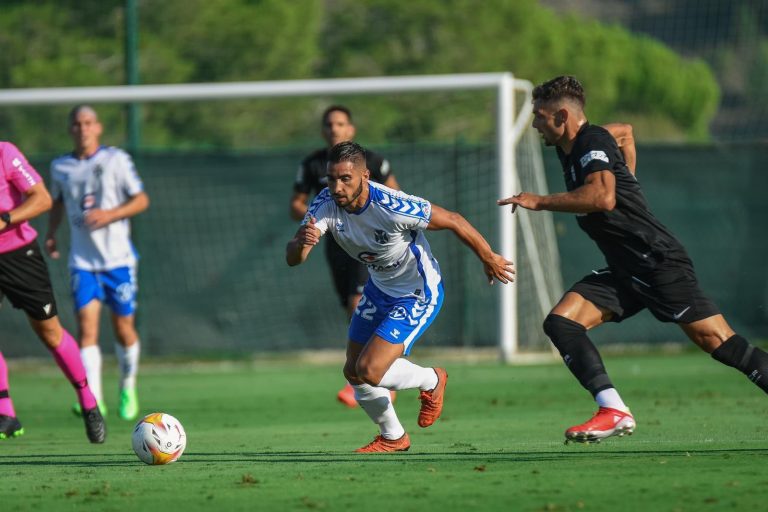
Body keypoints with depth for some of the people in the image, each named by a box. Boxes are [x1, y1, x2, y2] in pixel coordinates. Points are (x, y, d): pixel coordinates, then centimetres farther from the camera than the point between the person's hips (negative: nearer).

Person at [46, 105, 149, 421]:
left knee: (123, 328, 5)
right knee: (86, 326, -14)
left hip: (118, 258, -1)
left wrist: (110, 214, -17)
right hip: (82, 261, 1)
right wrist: (51, 233, 10)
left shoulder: (116, 159, -2)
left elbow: (141, 199, -2)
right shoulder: (60, 167, 7)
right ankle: (94, 400, -19)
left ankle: (128, 387, 30)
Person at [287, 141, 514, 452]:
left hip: (418, 295, -7)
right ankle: (393, 437, 36)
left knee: (369, 371, -16)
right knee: (353, 372, 11)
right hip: (380, 287, 7)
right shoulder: (326, 204, -19)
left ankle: (431, 381, 15)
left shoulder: (392, 208, -35)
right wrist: (301, 243, -51)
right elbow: (292, 259, -26)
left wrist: (489, 259, -7)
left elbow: (454, 222, -21)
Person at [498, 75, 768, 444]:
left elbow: (603, 197, -31)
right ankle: (613, 411, -19)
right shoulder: (568, 149, 15)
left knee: (718, 343, -13)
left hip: (659, 262, -10)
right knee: (560, 322, -8)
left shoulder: (593, 141, -13)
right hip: (624, 272, 10)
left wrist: (540, 202, -23)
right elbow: (625, 133, 36)